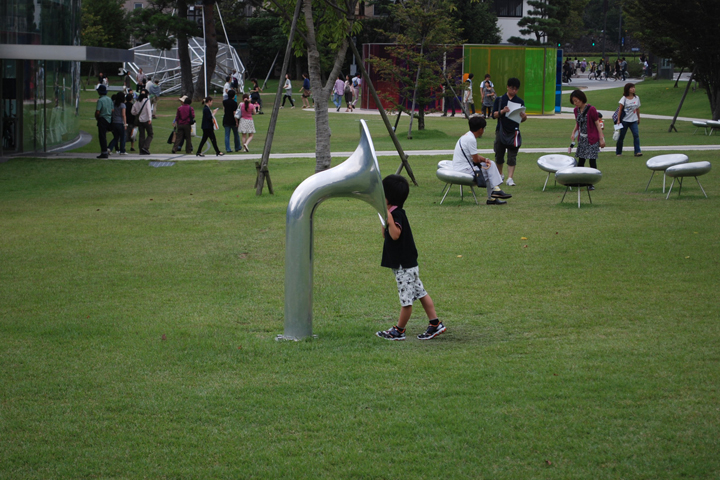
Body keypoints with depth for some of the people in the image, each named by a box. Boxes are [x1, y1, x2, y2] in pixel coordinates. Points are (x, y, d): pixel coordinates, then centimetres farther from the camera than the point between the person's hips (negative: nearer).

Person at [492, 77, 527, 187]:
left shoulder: (520, 101, 7)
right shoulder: (499, 100, 3)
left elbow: (521, 120, 10)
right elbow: (494, 115, -1)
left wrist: (524, 117, -13)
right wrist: (502, 111, -18)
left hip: (514, 132, 0)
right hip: (501, 131, 0)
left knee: (512, 156, -6)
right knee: (499, 155, 9)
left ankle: (510, 178, -9)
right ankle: (500, 175, 30)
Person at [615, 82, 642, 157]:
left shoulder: (637, 98, 7)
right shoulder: (624, 98, -5)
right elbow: (620, 109, -5)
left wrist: (638, 118, 21)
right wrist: (618, 120, -10)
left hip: (633, 120, 3)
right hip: (625, 120, -3)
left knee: (636, 135, -13)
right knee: (621, 136, 4)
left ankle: (637, 151, -15)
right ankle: (618, 152, 17)